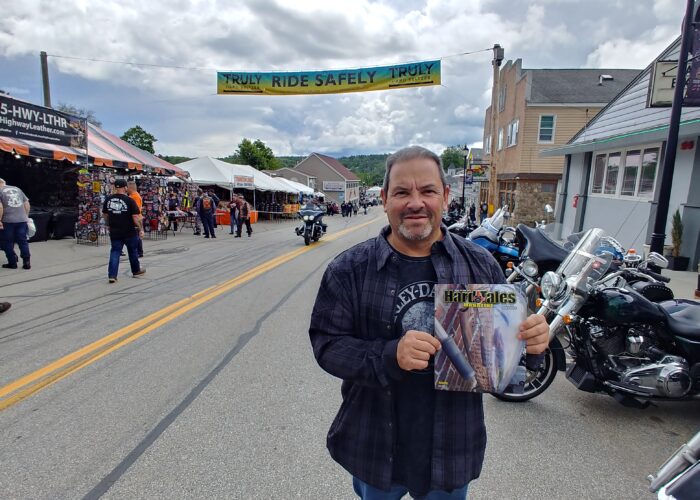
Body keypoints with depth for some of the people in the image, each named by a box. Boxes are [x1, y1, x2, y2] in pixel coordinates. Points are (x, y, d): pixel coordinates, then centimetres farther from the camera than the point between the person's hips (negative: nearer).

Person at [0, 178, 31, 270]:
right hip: (22, 220, 5)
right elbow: (27, 204, 15)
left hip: (8, 221, -4)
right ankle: (26, 262, 4)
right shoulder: (17, 189, 16)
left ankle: (12, 263, 11)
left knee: (8, 243, 7)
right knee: (23, 241, 8)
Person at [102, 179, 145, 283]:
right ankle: (136, 271, 29)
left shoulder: (108, 199, 2)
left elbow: (105, 215, 13)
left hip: (114, 232, 3)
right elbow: (136, 216, -15)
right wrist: (141, 229, -6)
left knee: (115, 252, 6)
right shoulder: (129, 200, -13)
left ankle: (112, 275, -3)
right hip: (129, 232, -3)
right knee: (133, 251, 14)